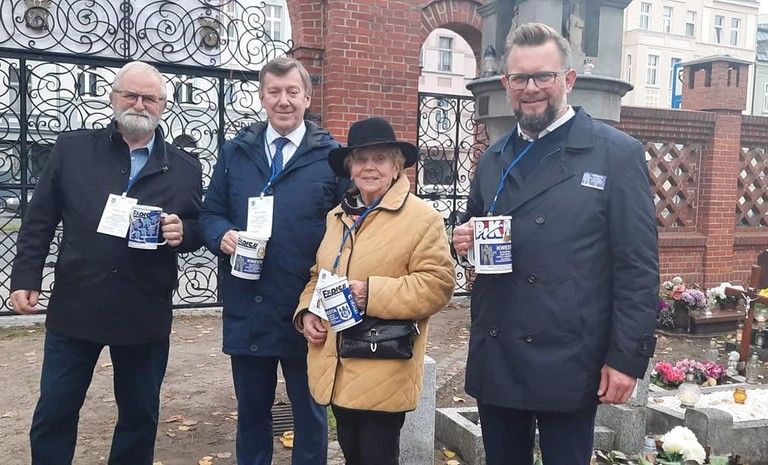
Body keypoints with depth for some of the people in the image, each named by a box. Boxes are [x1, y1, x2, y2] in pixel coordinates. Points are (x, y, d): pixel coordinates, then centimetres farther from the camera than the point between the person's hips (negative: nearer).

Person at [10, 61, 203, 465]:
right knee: (54, 413, 10)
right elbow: (39, 220, 4)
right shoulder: (72, 149, 3)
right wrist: (26, 277, -1)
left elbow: (198, 230, 8)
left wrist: (182, 232, -14)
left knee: (140, 415, 13)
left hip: (146, 316, 1)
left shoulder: (185, 168, 4)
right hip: (74, 308, 0)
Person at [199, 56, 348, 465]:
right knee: (252, 410, 17)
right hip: (245, 310, 3)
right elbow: (210, 214, 10)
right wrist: (223, 235, -13)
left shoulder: (331, 155, -1)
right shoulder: (235, 152, 8)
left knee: (309, 411, 14)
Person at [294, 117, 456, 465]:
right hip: (336, 368, 6)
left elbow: (438, 284, -15)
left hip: (383, 374, -6)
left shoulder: (422, 218, -8)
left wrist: (374, 294, -23)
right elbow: (319, 275, 21)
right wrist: (307, 312, 3)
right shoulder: (337, 217, 13)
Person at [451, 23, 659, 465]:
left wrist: (627, 357, -10)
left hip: (569, 363, -5)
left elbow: (638, 267, -7)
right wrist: (466, 239, -2)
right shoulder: (493, 159, 11)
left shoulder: (618, 154, -5)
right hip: (493, 360, 5)